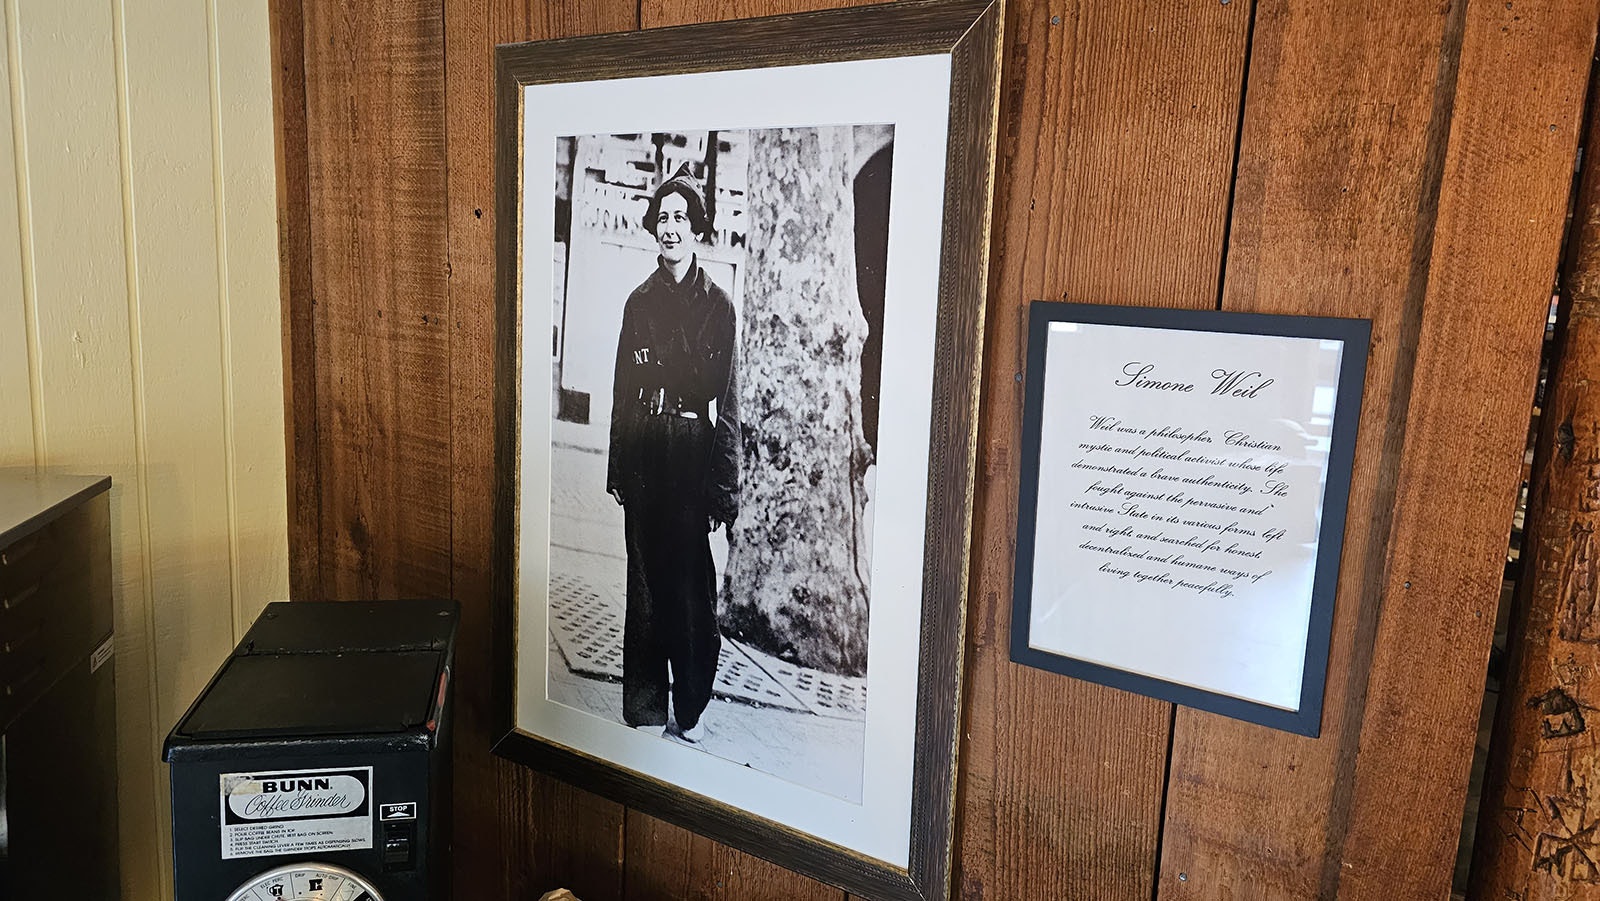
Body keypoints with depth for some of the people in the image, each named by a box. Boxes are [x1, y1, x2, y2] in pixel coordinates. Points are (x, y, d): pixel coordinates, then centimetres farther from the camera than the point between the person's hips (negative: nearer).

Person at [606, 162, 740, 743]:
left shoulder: (717, 305, -1)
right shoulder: (639, 302, 10)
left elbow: (727, 403, -3)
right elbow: (622, 390, 12)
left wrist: (723, 487, -7)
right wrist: (617, 468, 9)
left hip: (693, 453, -3)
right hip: (643, 455, 3)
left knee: (693, 586, 1)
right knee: (645, 581, 9)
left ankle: (690, 713, 16)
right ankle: (644, 710, 23)